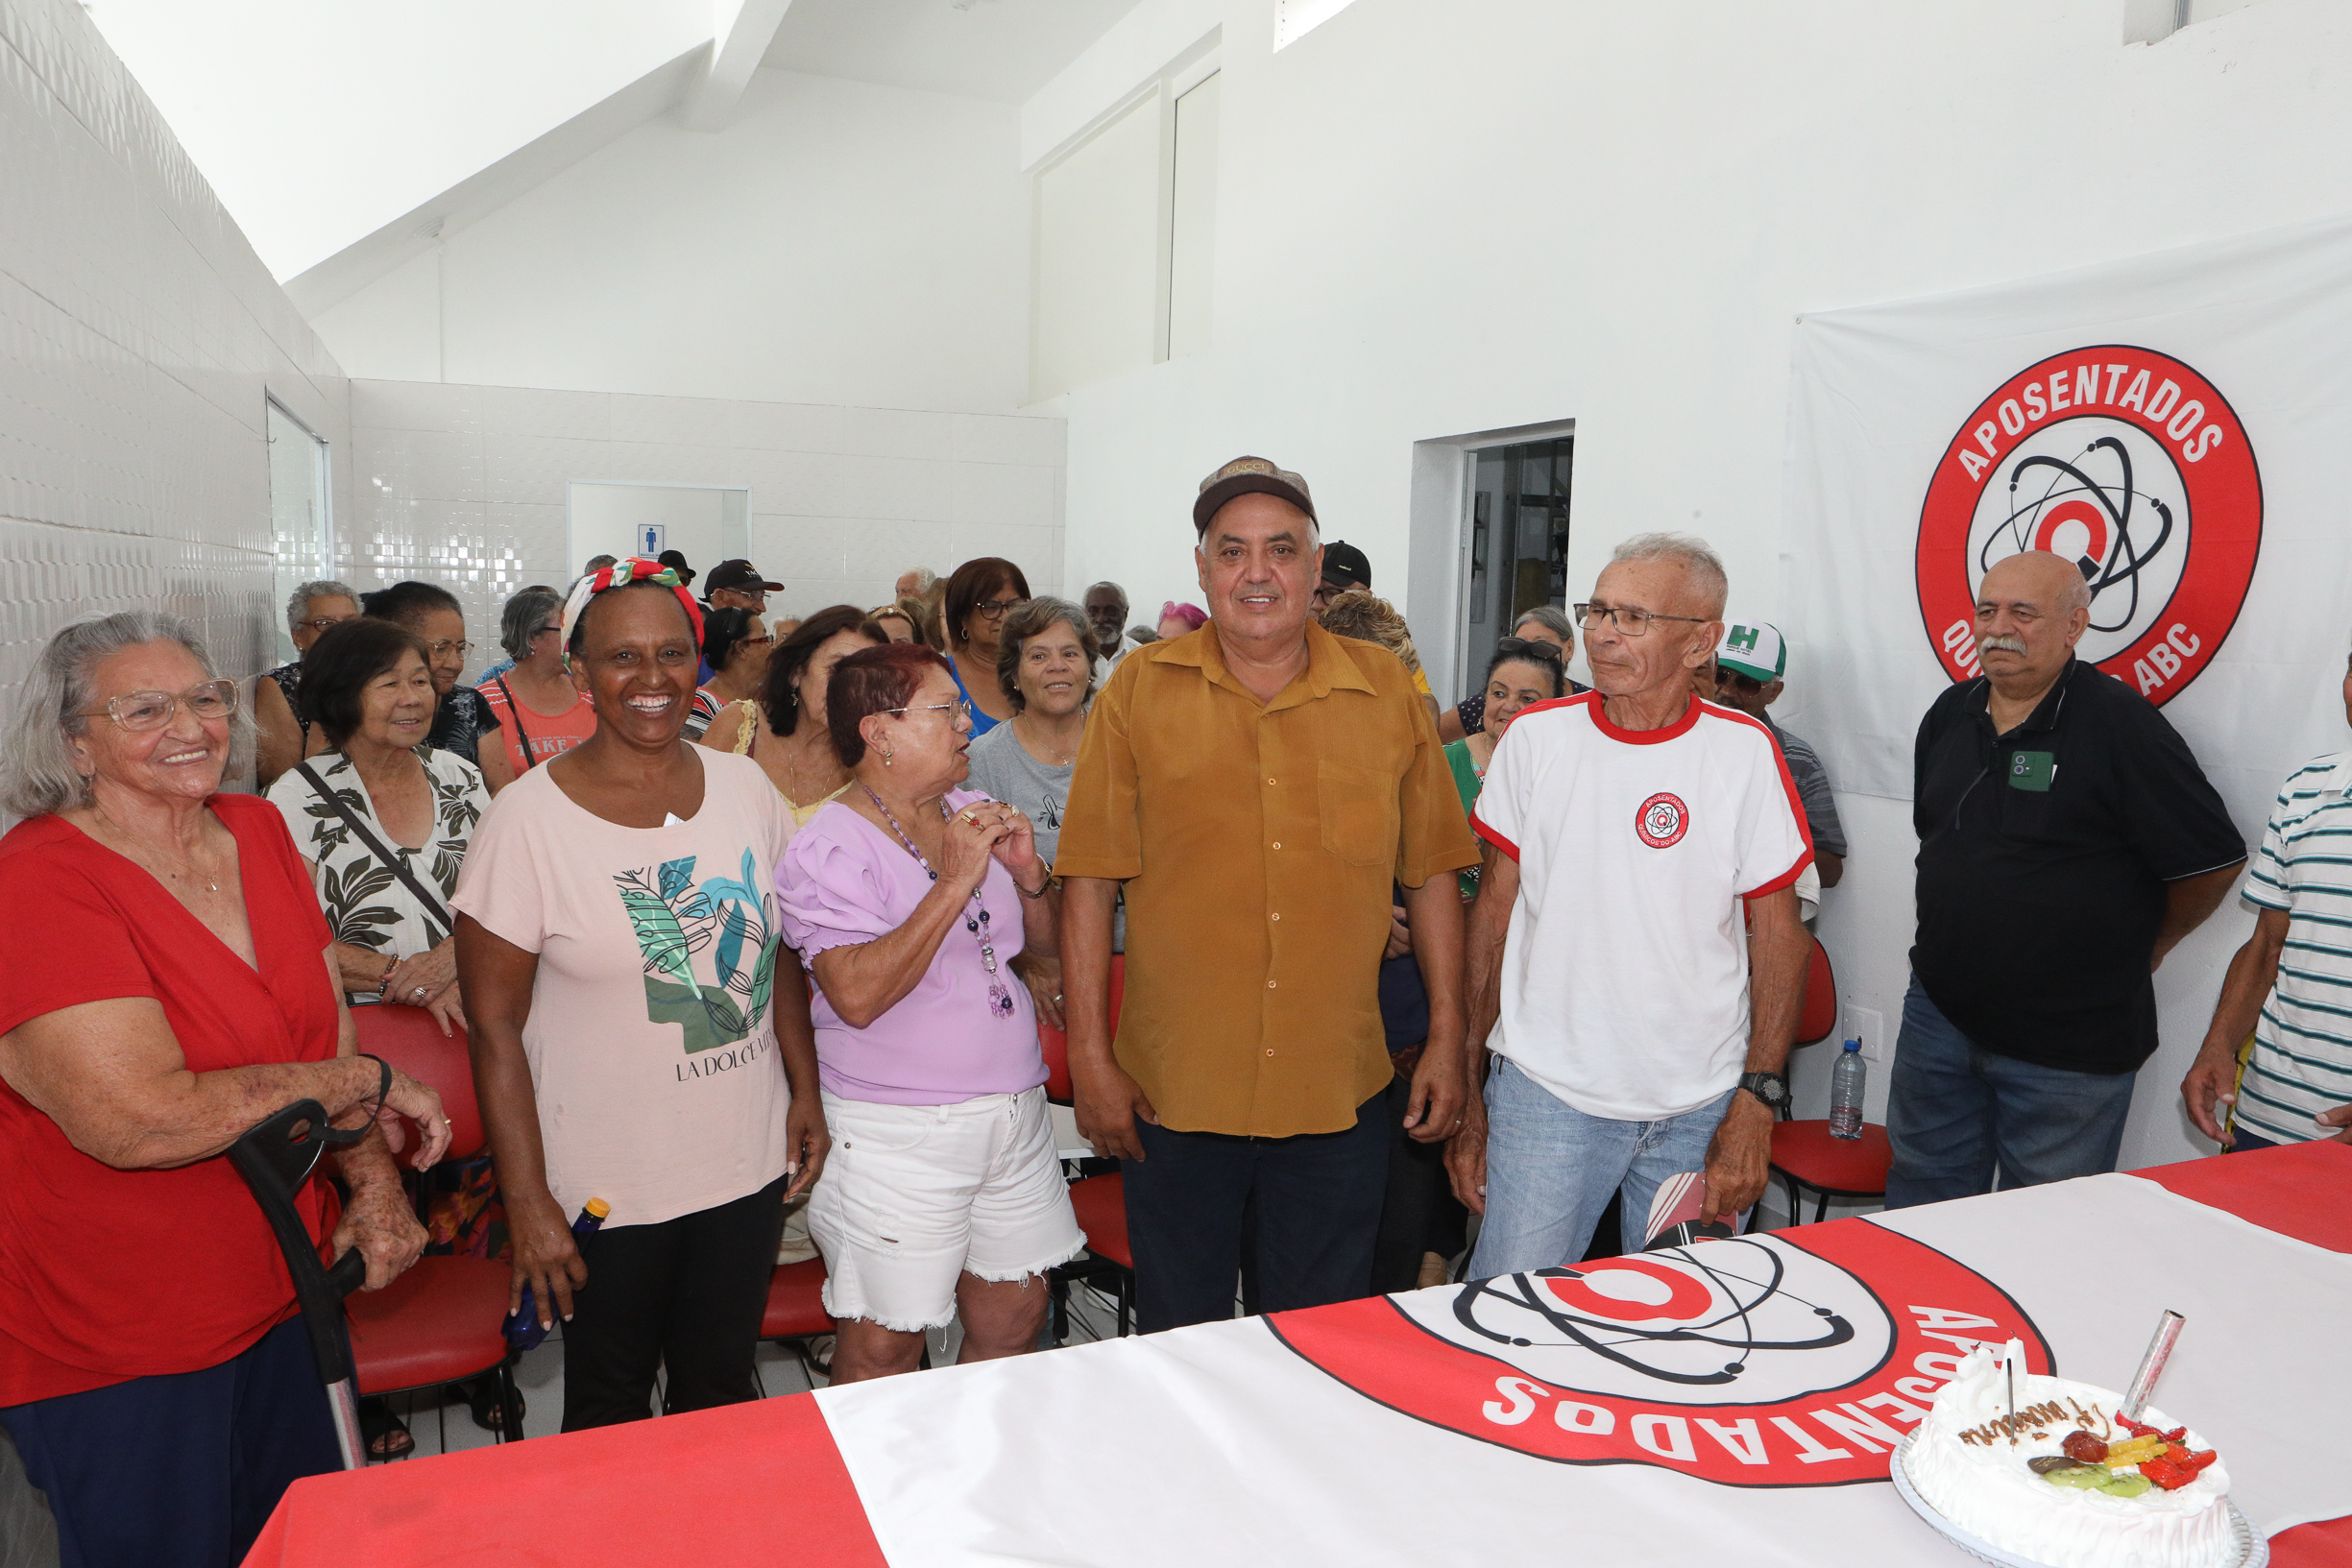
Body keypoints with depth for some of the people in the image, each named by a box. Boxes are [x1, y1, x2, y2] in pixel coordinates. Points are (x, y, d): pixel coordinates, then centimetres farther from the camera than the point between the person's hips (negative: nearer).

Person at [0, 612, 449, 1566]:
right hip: (112, 1355, -6)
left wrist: (375, 1182, -7)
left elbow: (327, 1028, 6)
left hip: (282, 1297, 6)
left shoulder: (257, 833, 1)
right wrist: (367, 1083, -21)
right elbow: (139, 1119, -30)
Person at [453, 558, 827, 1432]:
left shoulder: (743, 786, 0)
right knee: (610, 1409, 16)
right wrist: (527, 1203, -12)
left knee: (723, 1394, 18)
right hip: (604, 1187, -3)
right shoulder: (528, 820, -14)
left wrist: (805, 1092, 5)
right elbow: (495, 1028, -11)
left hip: (749, 1164, 4)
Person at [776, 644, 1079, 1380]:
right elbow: (857, 996, -26)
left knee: (1016, 1316, 17)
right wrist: (954, 883, -25)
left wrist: (1029, 875, -6)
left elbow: (1043, 943, 15)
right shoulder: (829, 849, -13)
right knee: (884, 1345, 5)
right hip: (896, 1133, -6)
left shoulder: (975, 813, 7)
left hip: (1013, 1111, 7)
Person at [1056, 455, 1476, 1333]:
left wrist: (1447, 1039, 5)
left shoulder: (1387, 690, 2)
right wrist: (1089, 1056, -4)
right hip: (1174, 1089, -1)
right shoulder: (1141, 688, -2)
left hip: (1339, 1092, 1)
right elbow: (1090, 879, -2)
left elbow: (1431, 874, 7)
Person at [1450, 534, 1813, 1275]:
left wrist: (1758, 1102, -6)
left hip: (1703, 1108, 0)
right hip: (1545, 1090, 0)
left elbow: (1777, 931, 0)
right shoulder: (1536, 736, -1)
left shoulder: (1744, 750, -3)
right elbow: (1493, 909, 3)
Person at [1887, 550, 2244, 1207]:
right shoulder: (1951, 714, 6)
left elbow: (2215, 859, -10)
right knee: (1922, 1197, 16)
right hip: (1940, 1011, 6)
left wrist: (2133, 952, 1)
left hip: (2067, 1047, -6)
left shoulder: (2118, 722, -13)